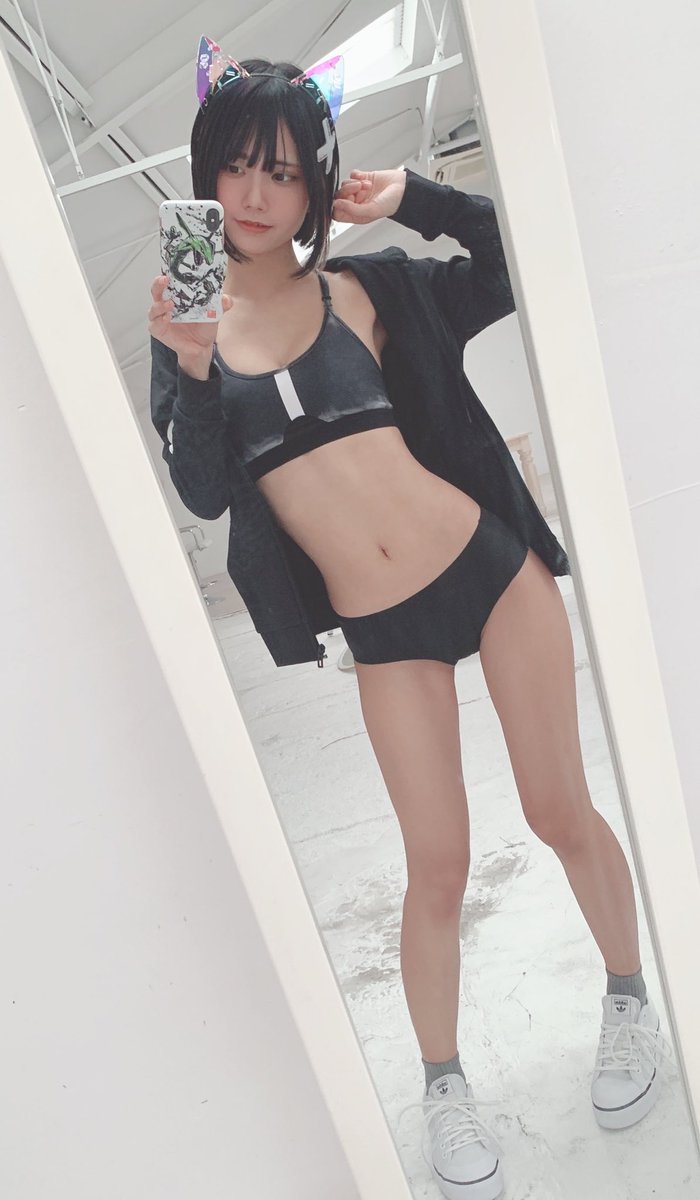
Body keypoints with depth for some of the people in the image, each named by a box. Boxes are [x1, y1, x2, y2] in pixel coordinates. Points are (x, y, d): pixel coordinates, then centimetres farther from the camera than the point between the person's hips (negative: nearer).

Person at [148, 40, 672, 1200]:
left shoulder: (365, 287, 3)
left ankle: (630, 999, 40)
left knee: (559, 810, 11)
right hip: (384, 630, 0)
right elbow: (205, 494, -4)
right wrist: (189, 367, -19)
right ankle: (444, 1085, 35)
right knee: (438, 865, 7)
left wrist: (413, 197, -3)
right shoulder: (190, 329, 4)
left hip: (489, 568, 0)